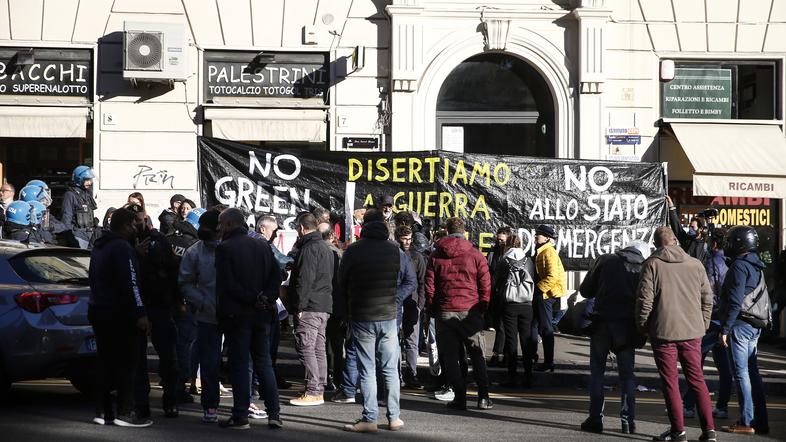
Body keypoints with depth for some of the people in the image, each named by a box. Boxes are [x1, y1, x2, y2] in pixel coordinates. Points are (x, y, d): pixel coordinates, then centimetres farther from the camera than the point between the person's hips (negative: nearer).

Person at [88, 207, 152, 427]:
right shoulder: (122, 247, -14)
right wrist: (140, 313, -23)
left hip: (98, 310, 9)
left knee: (106, 363, 12)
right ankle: (125, 413, -7)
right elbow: (129, 283, -22)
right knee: (125, 364, -6)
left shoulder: (99, 247, 17)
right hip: (118, 314, -9)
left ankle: (102, 411, 11)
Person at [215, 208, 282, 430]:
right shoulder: (263, 246, 9)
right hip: (262, 314, 5)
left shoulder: (224, 248, -9)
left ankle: (240, 416, 1)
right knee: (264, 363, 12)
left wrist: (252, 299, -10)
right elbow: (277, 275, 4)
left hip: (237, 314, -5)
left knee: (239, 364, 0)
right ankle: (274, 413, 9)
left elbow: (228, 284, -16)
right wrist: (266, 298, -3)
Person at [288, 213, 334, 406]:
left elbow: (305, 279, -20)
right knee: (319, 348, 12)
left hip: (309, 307, -10)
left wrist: (299, 305, -18)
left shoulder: (309, 248, -13)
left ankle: (312, 392, -10)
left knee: (305, 347, -8)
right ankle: (319, 390, 14)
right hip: (324, 306, 10)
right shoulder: (325, 247, 19)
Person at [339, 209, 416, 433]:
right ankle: (394, 418, 12)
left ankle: (370, 419, 0)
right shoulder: (396, 251, 1)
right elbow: (411, 282, 4)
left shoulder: (353, 251, -5)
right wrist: (394, 299, 7)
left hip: (361, 317, -2)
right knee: (390, 370, 10)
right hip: (388, 316, 2)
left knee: (367, 370, 2)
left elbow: (341, 283, 1)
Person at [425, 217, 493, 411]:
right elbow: (485, 285, -1)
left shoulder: (436, 256, 3)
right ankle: (483, 397, 2)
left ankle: (459, 397, 3)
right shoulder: (476, 255, 0)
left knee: (450, 356, 6)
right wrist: (483, 307, 10)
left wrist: (432, 309, 12)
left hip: (445, 313, 0)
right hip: (470, 312, 0)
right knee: (477, 355, 8)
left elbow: (429, 286, 4)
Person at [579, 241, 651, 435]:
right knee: (627, 373, 11)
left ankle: (596, 419, 6)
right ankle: (628, 420, 7)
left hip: (602, 323, -1)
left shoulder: (605, 260, 3)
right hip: (627, 326, 1)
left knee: (597, 372, 9)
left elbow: (585, 290, 5)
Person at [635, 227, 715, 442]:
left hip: (663, 331, -3)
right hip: (692, 332, 4)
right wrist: (703, 325, 19)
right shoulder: (695, 265, 6)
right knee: (697, 379, 11)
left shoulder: (652, 265, -5)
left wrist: (642, 326, 4)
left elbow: (644, 299, -10)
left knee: (670, 382, 4)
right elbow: (707, 298, 10)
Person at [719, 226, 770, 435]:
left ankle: (747, 422, -5)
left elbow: (735, 302, -19)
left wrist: (725, 329, -17)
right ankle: (761, 421, 12)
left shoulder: (739, 266, -13)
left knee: (741, 373, -6)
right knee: (752, 373, 11)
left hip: (740, 324, -9)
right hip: (756, 326, 9)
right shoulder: (756, 265, 16)